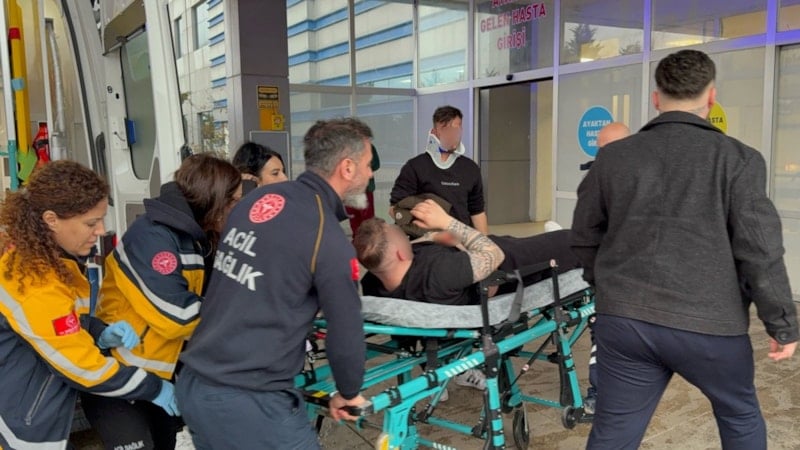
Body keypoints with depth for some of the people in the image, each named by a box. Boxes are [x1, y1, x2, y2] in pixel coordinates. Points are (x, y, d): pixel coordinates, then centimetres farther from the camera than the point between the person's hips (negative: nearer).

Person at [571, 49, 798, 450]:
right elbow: (760, 252, -8)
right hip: (709, 324, -1)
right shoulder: (738, 159, -5)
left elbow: (584, 239, 11)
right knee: (741, 418, 26)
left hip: (624, 320, 2)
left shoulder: (612, 157, 3)